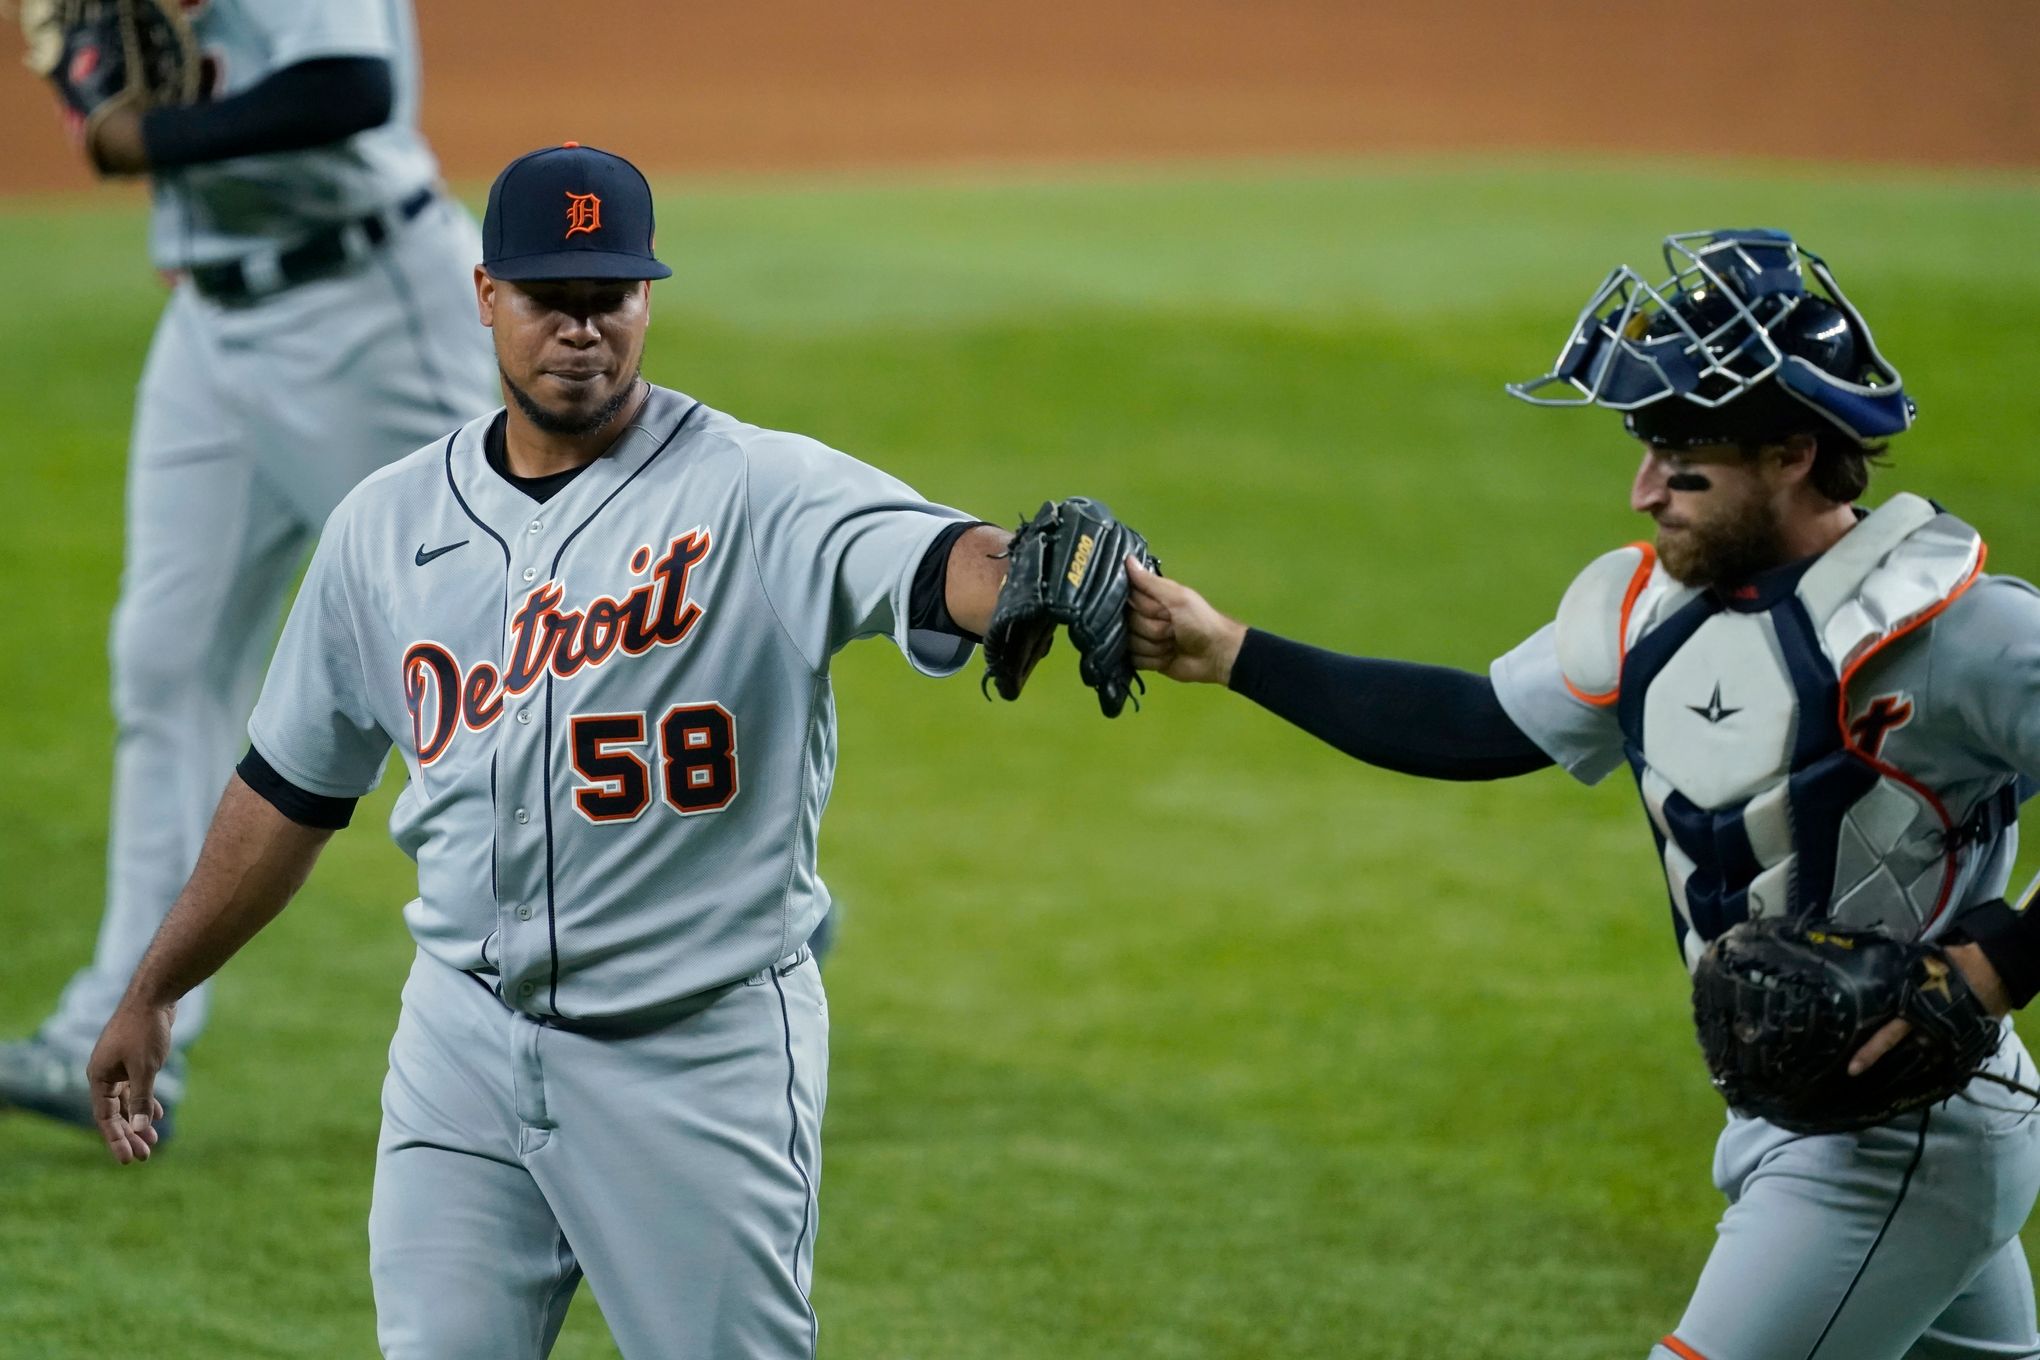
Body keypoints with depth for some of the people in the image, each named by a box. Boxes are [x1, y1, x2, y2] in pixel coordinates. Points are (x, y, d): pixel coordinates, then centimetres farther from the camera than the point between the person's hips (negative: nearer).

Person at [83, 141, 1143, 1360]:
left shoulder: (757, 492, -9)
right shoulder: (390, 525, 7)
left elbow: (934, 562, -28)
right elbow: (292, 788, 17)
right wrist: (153, 994, 21)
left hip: (703, 1052, -4)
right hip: (463, 1044, 4)